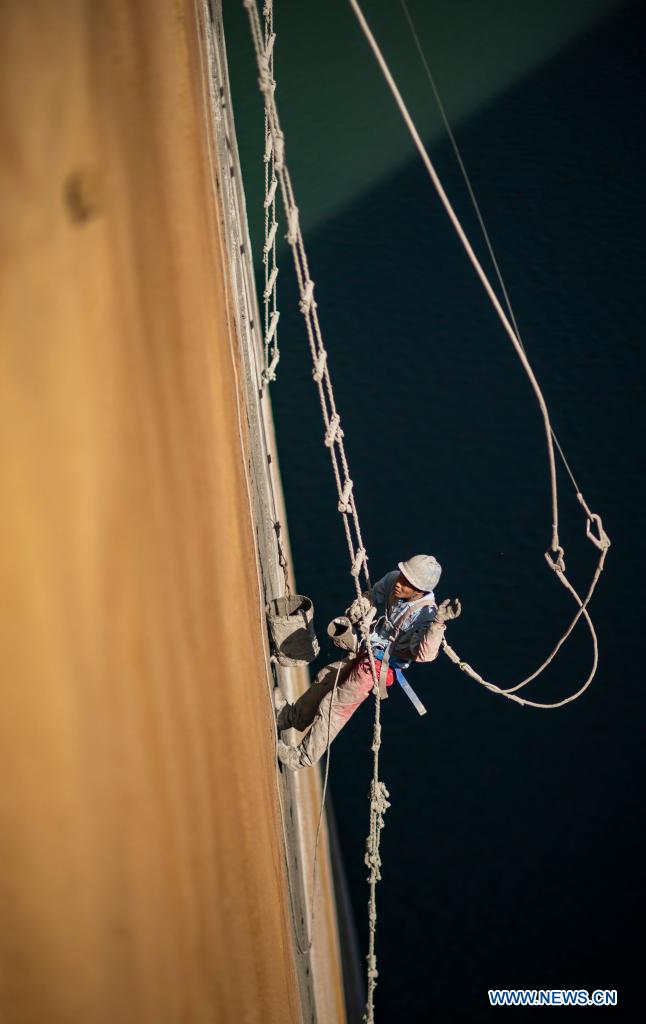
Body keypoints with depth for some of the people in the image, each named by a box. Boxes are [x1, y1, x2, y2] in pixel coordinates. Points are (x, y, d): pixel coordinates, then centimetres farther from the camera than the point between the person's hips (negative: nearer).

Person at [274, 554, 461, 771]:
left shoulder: (425, 615, -31)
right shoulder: (392, 580, -12)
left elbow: (424, 653, -44)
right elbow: (371, 597, 8)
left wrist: (439, 621, -56)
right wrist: (357, 609, -11)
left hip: (379, 667, -7)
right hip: (364, 653, 7)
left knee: (332, 706, 0)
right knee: (324, 679, 24)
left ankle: (303, 757, 19)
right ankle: (293, 716, 49)